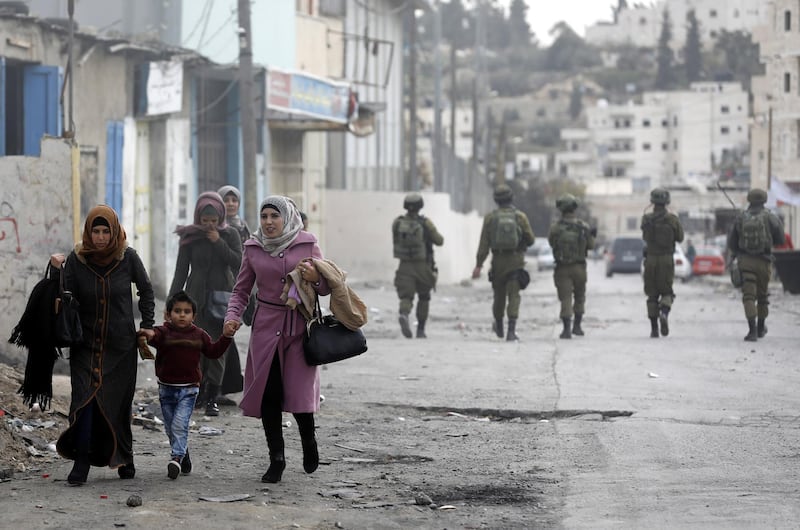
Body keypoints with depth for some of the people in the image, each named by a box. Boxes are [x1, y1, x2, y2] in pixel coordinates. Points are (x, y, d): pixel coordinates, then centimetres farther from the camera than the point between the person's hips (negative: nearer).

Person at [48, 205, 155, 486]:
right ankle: (81, 462, -8)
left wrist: (147, 326, 5)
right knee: (84, 399, -12)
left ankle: (123, 459, 22)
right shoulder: (76, 259, -5)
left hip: (121, 346, 0)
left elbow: (146, 292, 9)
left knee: (118, 403, 4)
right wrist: (58, 272, -18)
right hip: (86, 343, 0)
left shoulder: (128, 258, -5)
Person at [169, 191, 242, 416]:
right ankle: (199, 392, 8)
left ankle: (212, 398, 1)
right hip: (196, 300, 0)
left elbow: (238, 263, -7)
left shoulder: (230, 235, 3)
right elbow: (181, 271, 3)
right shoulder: (189, 237, 2)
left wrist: (219, 243, -14)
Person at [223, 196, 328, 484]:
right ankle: (276, 458, 10)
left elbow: (327, 287, 8)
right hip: (266, 327, 2)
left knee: (299, 393, -6)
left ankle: (309, 440, 24)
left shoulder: (307, 244, 0)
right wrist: (232, 316, -4)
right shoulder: (253, 249, 5)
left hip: (299, 327, -2)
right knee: (268, 393, -2)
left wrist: (316, 279, -15)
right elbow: (241, 290, 14)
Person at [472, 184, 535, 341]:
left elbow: (484, 244, -4)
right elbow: (531, 239, 0)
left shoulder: (490, 218, -2)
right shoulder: (520, 217, -5)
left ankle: (499, 327, 36)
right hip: (516, 261, -2)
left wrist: (479, 265, -3)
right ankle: (511, 331, -17)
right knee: (513, 296, -4)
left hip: (498, 261, 2)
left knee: (499, 294, 18)